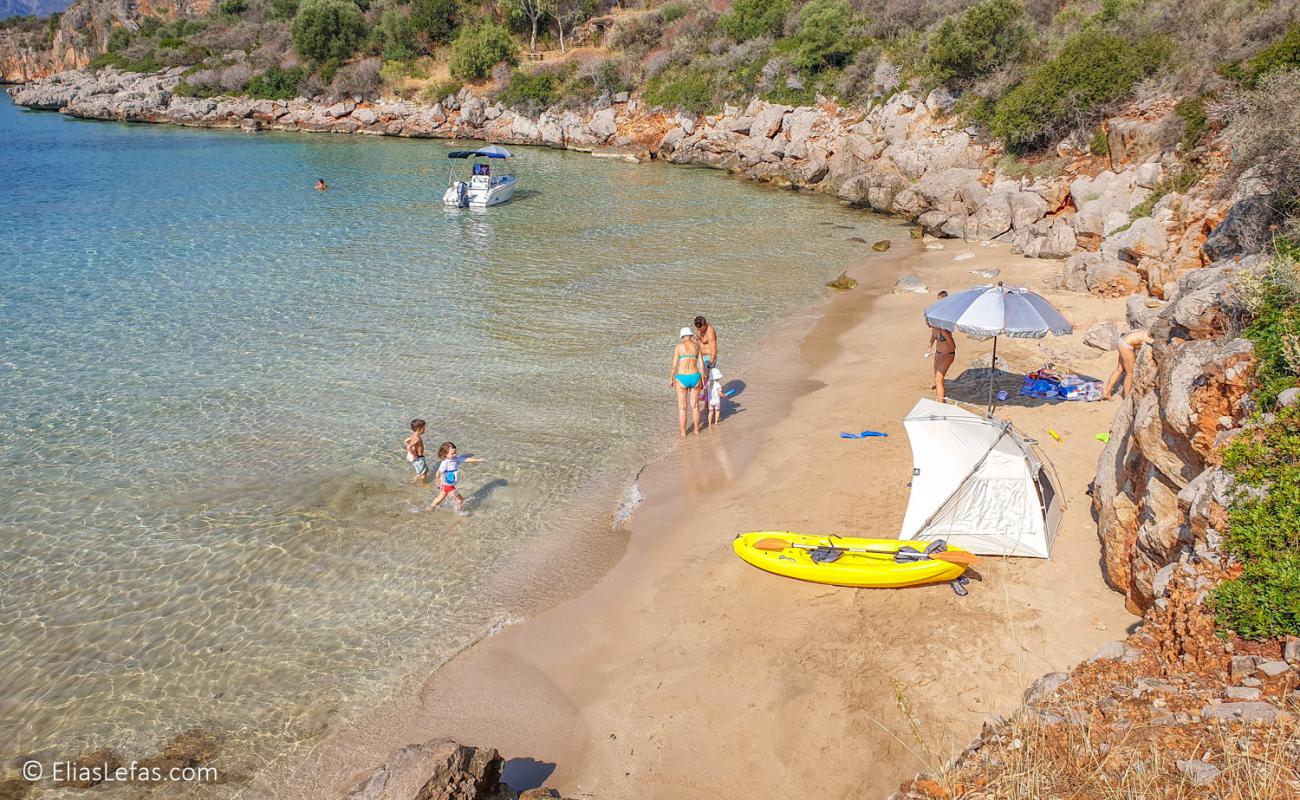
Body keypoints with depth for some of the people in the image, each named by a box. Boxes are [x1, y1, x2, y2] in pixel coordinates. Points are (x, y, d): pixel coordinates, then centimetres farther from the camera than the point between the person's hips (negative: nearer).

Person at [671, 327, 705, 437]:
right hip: (695, 378, 3)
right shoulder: (697, 346, 2)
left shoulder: (678, 347, -7)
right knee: (695, 406, 21)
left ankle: (683, 432, 20)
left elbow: (674, 366, -7)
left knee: (682, 407, 13)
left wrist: (671, 379, 7)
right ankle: (697, 429, 32)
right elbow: (702, 365, 3)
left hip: (682, 379, -3)